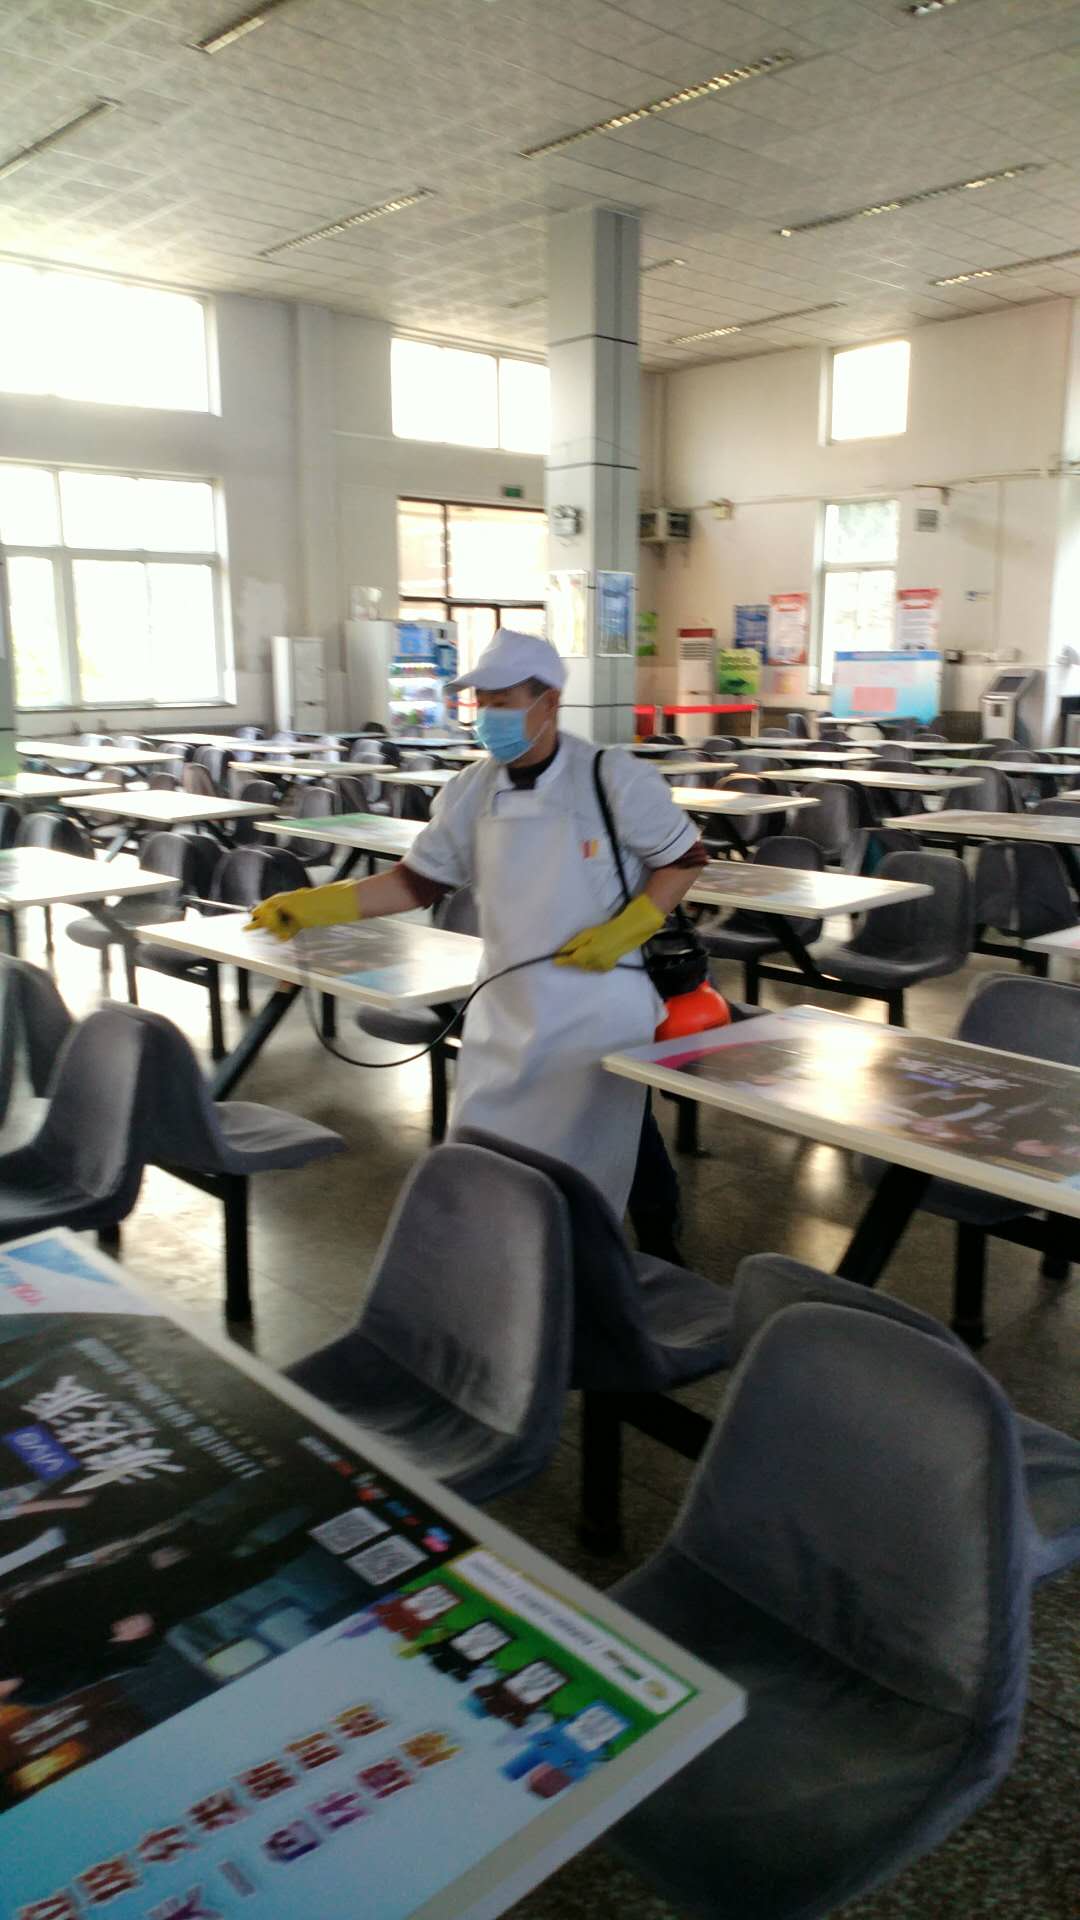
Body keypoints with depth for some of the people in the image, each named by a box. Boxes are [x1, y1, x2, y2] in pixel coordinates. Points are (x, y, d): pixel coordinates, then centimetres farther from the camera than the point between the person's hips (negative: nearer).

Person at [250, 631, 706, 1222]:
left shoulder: (614, 779, -9)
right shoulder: (471, 791, 3)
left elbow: (685, 858, -1)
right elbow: (420, 880, 9)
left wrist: (625, 929, -14)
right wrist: (316, 904, 1)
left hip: (597, 1010, -4)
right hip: (506, 1008, 4)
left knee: (584, 1176, 3)